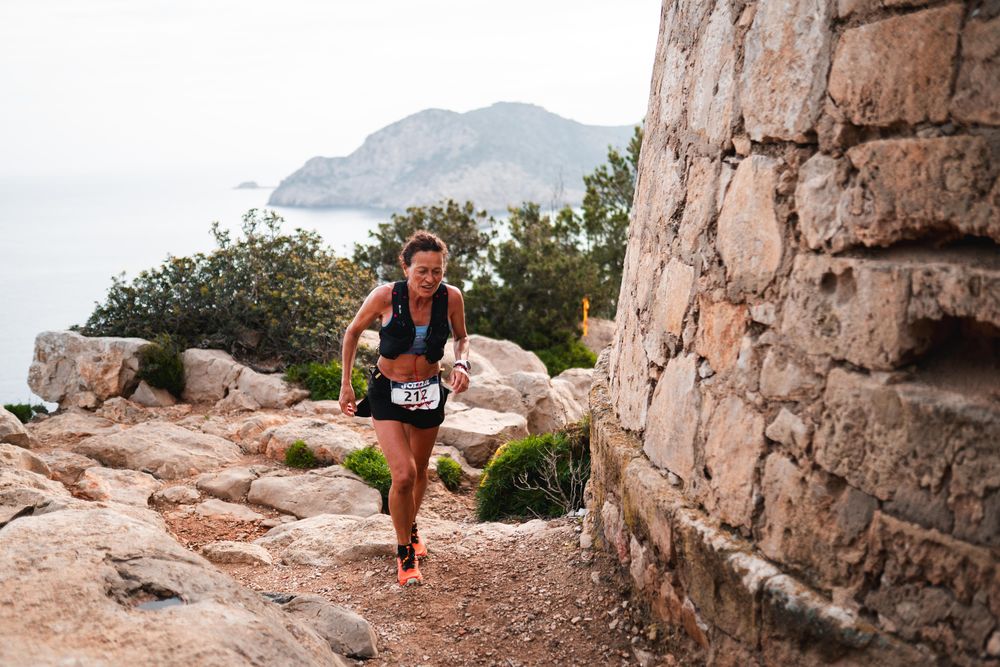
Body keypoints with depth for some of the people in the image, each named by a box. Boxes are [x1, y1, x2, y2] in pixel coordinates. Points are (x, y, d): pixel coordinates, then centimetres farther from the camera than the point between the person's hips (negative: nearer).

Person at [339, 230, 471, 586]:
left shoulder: (451, 297, -16)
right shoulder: (386, 295, -22)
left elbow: (461, 337, 4)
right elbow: (353, 332, -4)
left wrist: (461, 363, -17)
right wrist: (345, 384, -1)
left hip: (429, 392, 3)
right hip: (388, 393, -3)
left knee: (419, 471, 21)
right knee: (403, 475, -17)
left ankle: (412, 528, 51)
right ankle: (404, 554, 6)